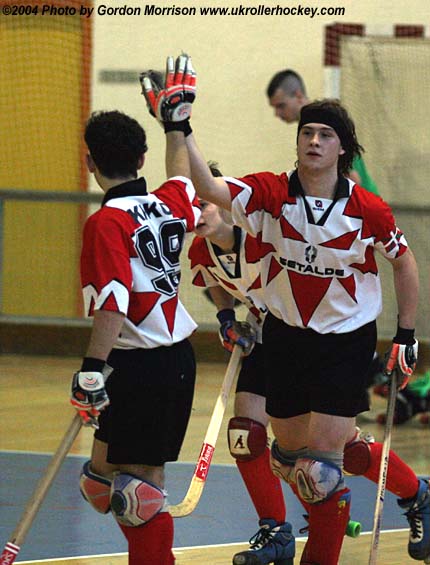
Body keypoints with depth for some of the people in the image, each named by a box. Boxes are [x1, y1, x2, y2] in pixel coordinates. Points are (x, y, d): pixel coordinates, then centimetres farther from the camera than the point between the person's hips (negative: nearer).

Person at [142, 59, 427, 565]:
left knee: (325, 457, -10)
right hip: (284, 335, 4)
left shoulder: (368, 210, -14)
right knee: (290, 452, 14)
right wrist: (182, 132, -38)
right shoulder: (270, 194, -12)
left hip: (347, 339, -4)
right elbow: (210, 189, -25)